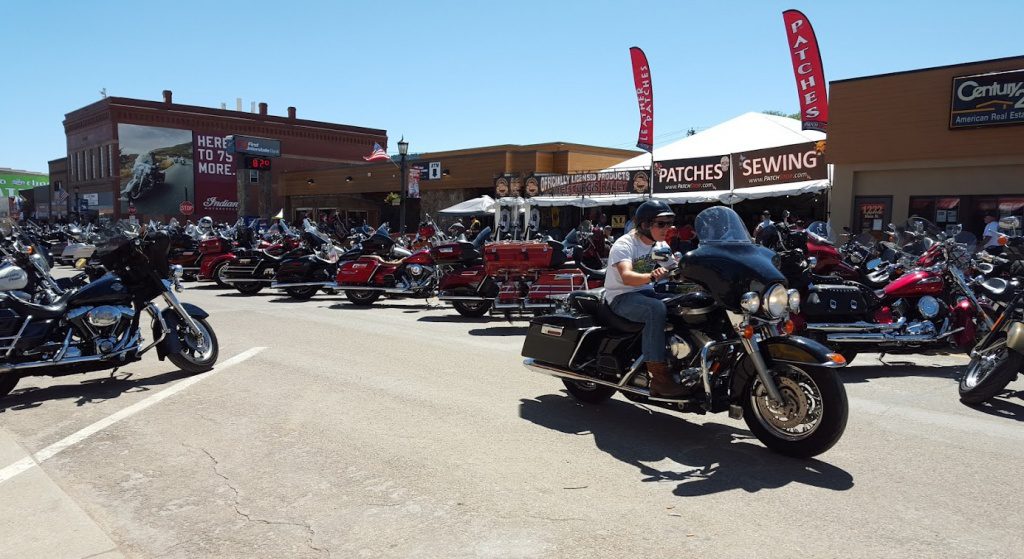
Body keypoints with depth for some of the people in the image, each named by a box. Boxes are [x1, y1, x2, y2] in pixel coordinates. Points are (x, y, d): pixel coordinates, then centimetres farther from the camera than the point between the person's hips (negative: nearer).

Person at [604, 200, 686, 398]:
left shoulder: (661, 246, 8)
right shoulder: (624, 245, -16)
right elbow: (626, 277, -32)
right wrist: (651, 276, -51)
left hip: (646, 292, 7)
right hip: (622, 297, -7)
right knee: (656, 309, -35)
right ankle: (658, 375, -35)